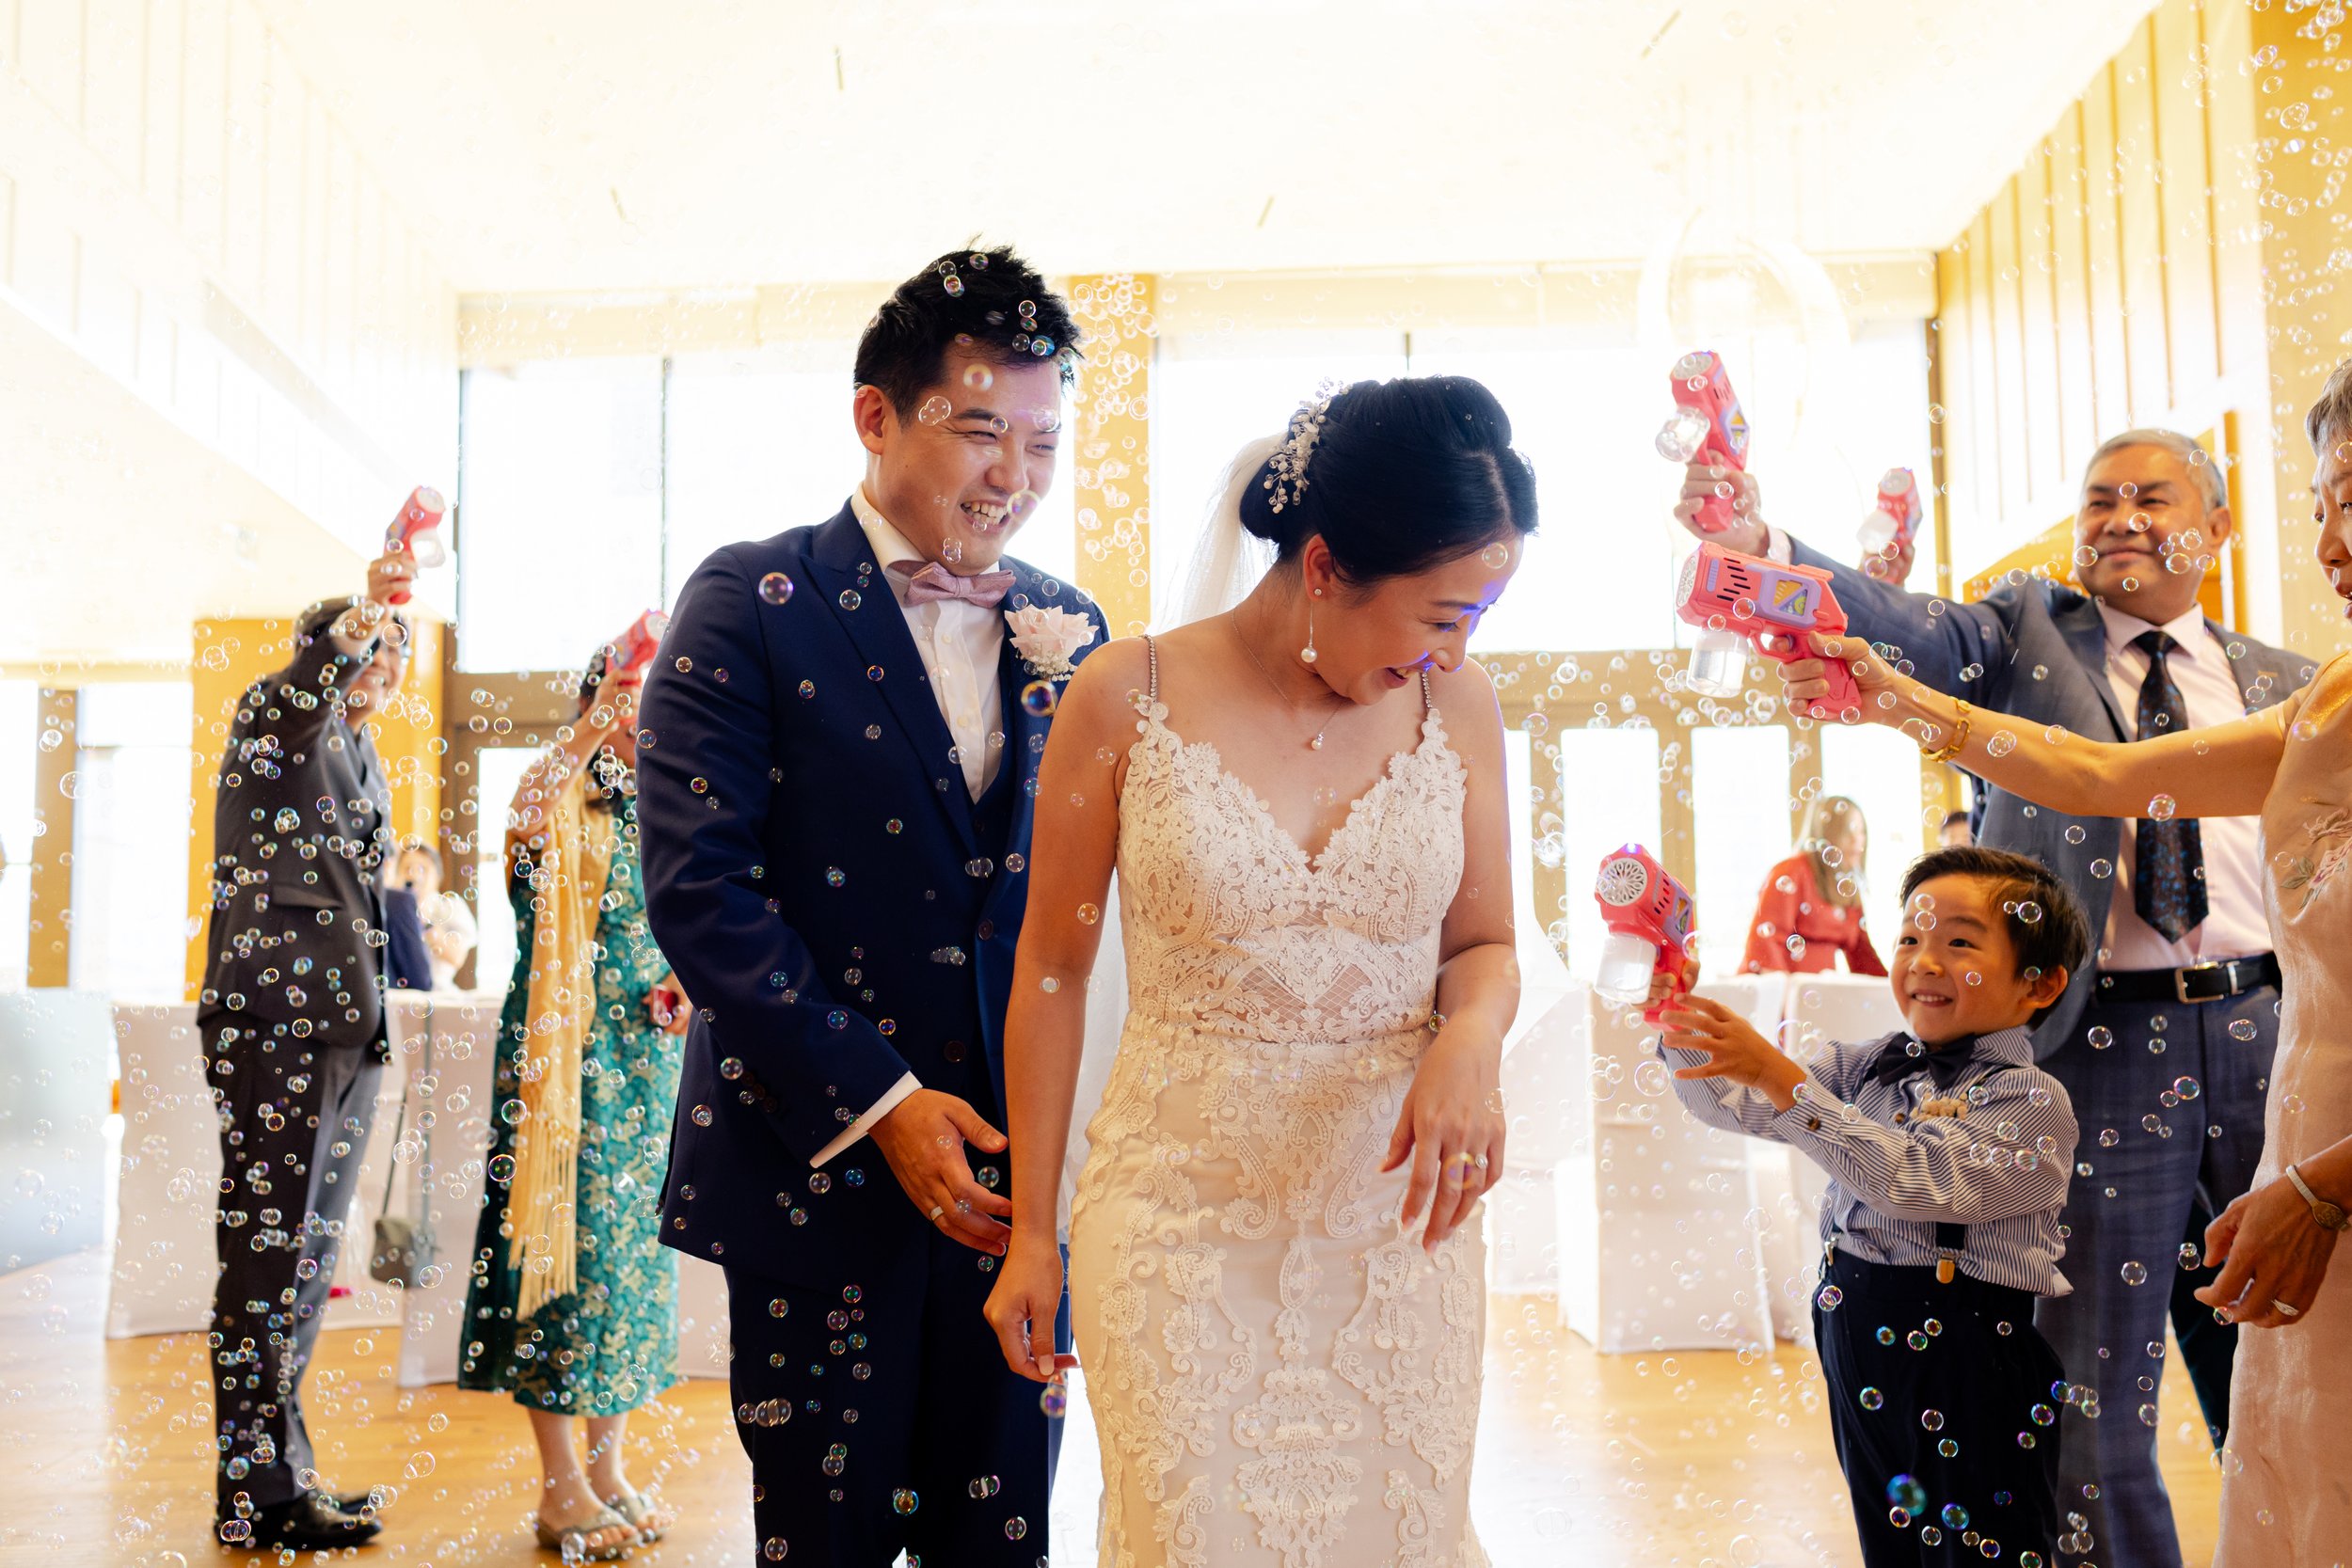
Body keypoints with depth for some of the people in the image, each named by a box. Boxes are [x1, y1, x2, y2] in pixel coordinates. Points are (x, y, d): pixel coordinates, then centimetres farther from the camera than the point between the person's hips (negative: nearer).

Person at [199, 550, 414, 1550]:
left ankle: (284, 1473, 20)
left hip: (348, 1029, 8)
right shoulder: (274, 724, -1)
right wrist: (361, 617, -40)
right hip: (275, 1016, -8)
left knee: (310, 1253, 11)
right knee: (268, 1249, -5)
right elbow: (297, 701, -26)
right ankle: (261, 1493, 1)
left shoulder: (366, 768, 22)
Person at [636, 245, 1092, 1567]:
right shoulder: (753, 605, -6)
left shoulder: (1069, 630, 8)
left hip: (1021, 1176, 4)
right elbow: (698, 888, -13)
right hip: (821, 1169, -3)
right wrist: (878, 1105, -16)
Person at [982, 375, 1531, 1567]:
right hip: (1182, 1212, -2)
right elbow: (1052, 972, 0)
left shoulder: (1456, 705, -2)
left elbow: (1483, 946, 8)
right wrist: (1032, 1232, 4)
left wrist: (1472, 1039, -17)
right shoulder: (1128, 698, -9)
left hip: (1395, 1215, 2)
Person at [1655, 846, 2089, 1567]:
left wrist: (1782, 1078, -31)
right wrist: (1681, 1027, -14)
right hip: (1864, 1363, 6)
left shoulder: (2032, 1100, -13)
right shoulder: (1870, 1067, 7)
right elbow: (1736, 1105, 5)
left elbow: (1912, 1178, -26)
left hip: (1971, 1384, -6)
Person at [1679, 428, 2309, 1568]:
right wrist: (1758, 543, -34)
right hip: (2098, 1048, -3)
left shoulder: (2284, 684, 13)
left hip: (2263, 1042, 3)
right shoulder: (2029, 633, 5)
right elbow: (1899, 627, -15)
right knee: (2095, 1419, 6)